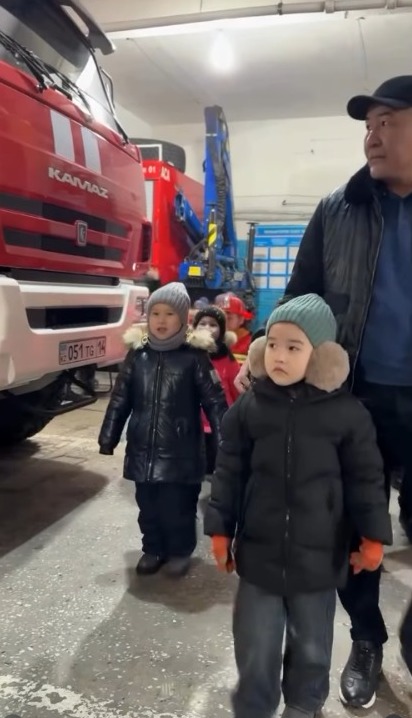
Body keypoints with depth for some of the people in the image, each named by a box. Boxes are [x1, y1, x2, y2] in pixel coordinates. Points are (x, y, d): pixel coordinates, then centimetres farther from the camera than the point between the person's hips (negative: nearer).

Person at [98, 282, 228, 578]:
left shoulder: (194, 356, -7)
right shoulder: (138, 354, 3)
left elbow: (215, 401, -5)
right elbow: (120, 399, 9)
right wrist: (108, 437, 10)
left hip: (180, 451, -3)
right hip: (143, 448, 4)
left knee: (178, 507, 5)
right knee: (148, 505, 15)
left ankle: (180, 551, 29)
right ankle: (153, 549, 36)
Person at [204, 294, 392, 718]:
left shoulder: (347, 412, -10)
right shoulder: (248, 408, -7)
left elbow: (366, 478, -1)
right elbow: (228, 473, 0)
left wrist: (373, 537, -1)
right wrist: (220, 531, 1)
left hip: (319, 556, 0)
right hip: (258, 553, 0)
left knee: (312, 646, 21)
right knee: (255, 648, 14)